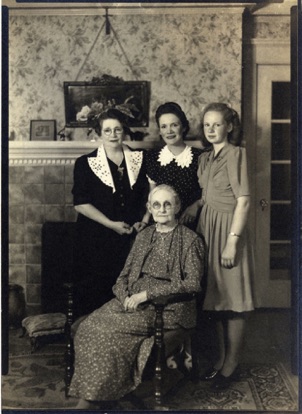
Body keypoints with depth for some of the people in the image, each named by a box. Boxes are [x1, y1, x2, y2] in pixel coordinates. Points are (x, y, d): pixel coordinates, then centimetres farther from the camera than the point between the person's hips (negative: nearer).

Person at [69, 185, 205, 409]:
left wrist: (147, 294, -14)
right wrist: (126, 296, -6)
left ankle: (90, 399, -15)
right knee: (90, 325, -22)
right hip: (134, 300, 6)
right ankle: (87, 397, -18)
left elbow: (192, 283, -9)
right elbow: (125, 274, 18)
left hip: (168, 306, -5)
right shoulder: (144, 236, 18)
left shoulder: (190, 239, 0)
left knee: (110, 328, -28)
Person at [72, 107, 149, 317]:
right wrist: (111, 224, -12)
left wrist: (144, 220, -3)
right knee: (94, 295, 0)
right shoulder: (86, 163, -1)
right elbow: (81, 203, -6)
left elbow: (149, 194, 13)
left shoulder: (139, 159, 8)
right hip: (97, 239, -2)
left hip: (132, 236, 2)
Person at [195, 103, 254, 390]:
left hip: (227, 227, -7)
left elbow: (243, 200, -15)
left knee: (233, 301, 2)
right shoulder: (205, 158, 13)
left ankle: (231, 364, 14)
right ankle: (221, 358, 25)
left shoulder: (235, 153, -9)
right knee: (215, 297, 13)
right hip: (207, 226, 7)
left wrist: (232, 240, -18)